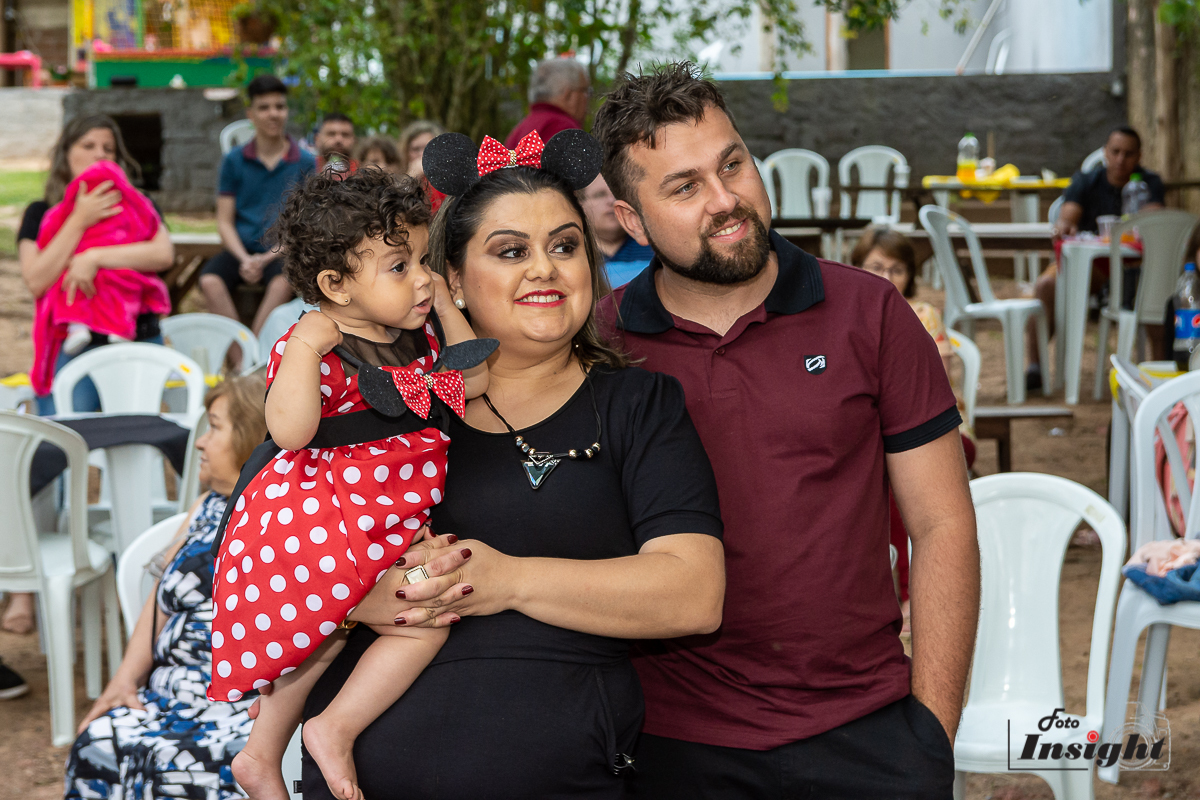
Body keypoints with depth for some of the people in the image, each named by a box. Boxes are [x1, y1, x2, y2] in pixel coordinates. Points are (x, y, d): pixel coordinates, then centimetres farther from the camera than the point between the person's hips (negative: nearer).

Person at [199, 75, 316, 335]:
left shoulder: (306, 164, 7)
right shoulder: (234, 161, 10)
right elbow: (225, 221, 8)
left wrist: (268, 258, -12)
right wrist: (244, 259, -11)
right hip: (241, 249, 2)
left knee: (283, 282, -36)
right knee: (210, 281, -31)